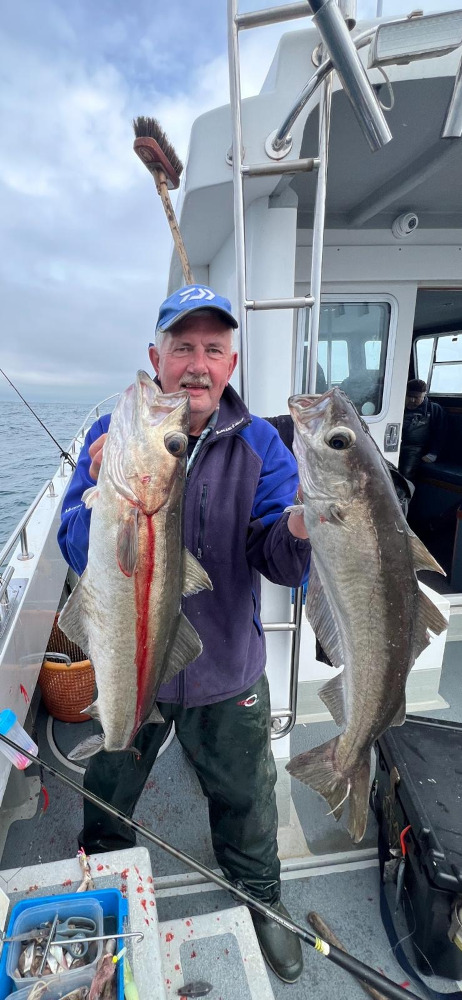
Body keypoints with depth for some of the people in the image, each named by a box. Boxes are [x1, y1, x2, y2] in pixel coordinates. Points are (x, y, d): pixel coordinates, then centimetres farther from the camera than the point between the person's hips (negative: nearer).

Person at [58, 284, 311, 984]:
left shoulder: (259, 443, -10)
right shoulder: (112, 436, -11)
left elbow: (278, 565, -16)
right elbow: (78, 556, -18)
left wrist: (300, 532, -39)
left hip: (228, 670, 0)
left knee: (246, 801, 22)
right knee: (107, 801, 29)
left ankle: (261, 899, 56)